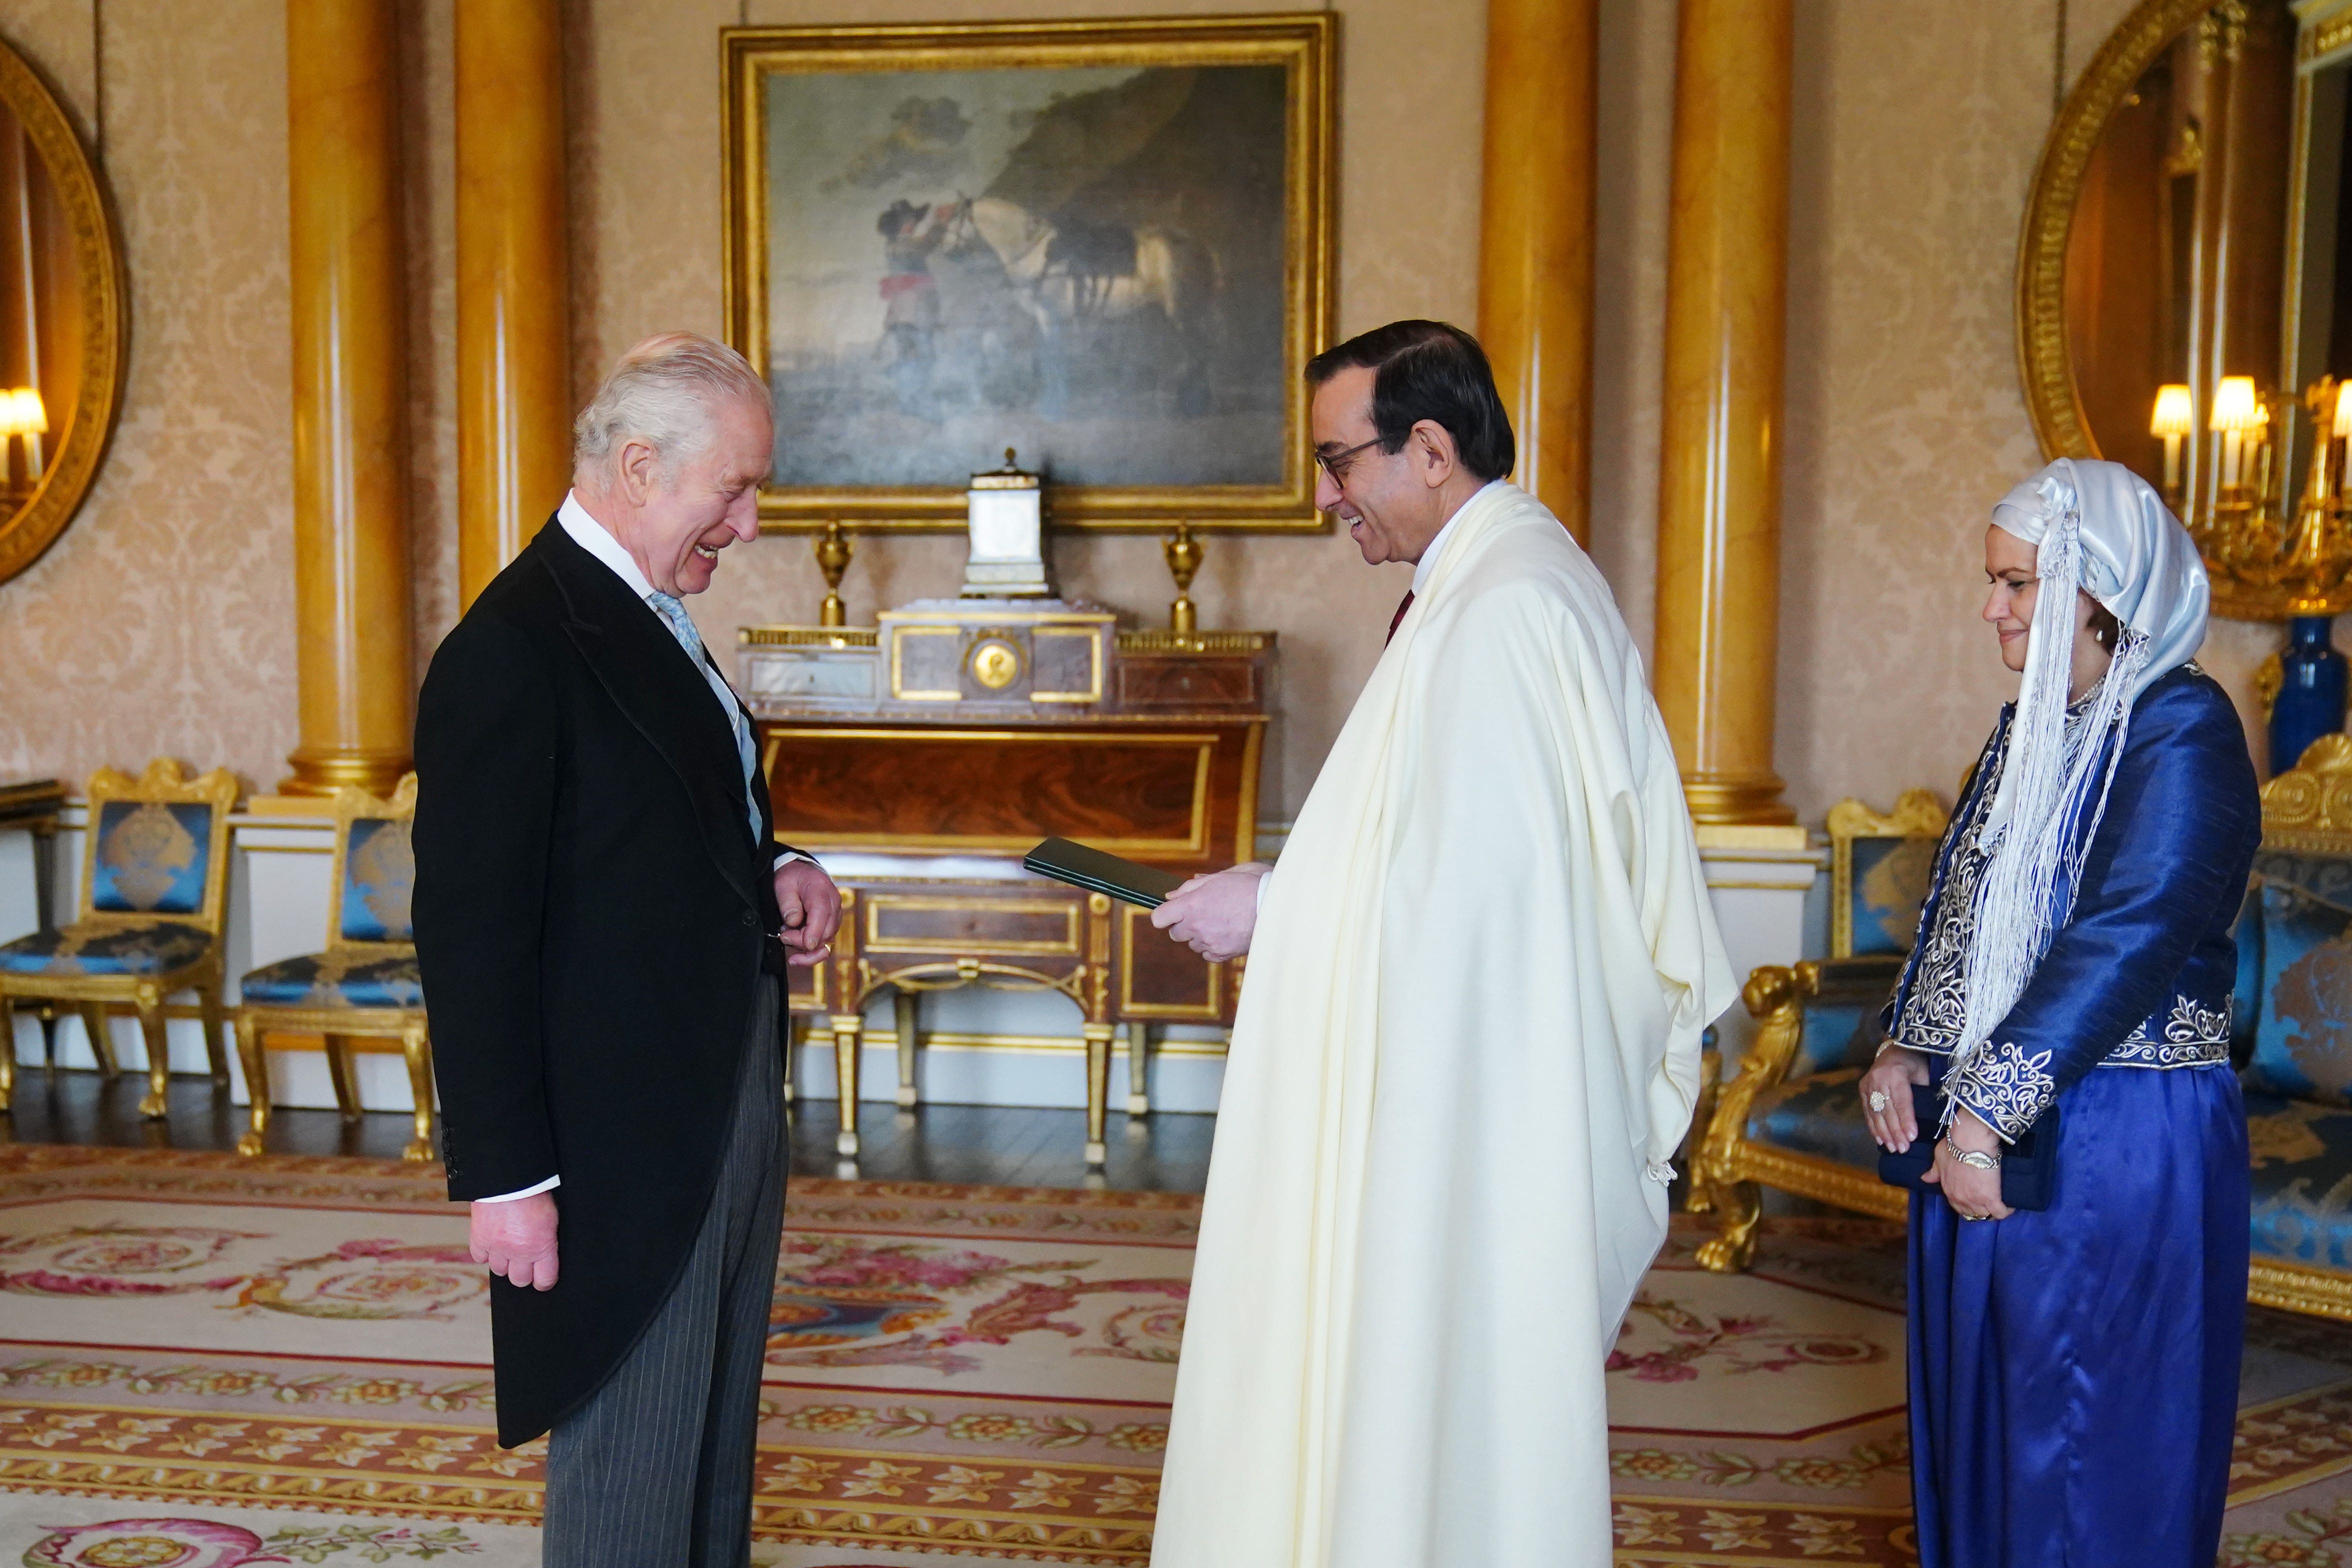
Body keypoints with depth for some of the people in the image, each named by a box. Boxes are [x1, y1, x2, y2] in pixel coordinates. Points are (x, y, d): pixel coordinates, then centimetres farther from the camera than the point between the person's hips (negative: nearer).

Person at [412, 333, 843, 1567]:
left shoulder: (651, 624, 10)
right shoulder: (510, 652, -19)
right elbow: (471, 942, -19)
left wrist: (774, 871, 2)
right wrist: (506, 1179, -18)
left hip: (730, 1113, 9)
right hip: (622, 1149, -9)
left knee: (716, 1448, 21)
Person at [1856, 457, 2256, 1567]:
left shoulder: (2182, 728, -12)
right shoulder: (2031, 727, 13)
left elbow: (2130, 941, -21)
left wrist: (1989, 1112, -21)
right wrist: (1906, 1050, 3)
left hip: (2119, 1140, -8)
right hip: (1988, 1134, 8)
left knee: (2083, 1451, 3)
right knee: (1976, 1418, 16)